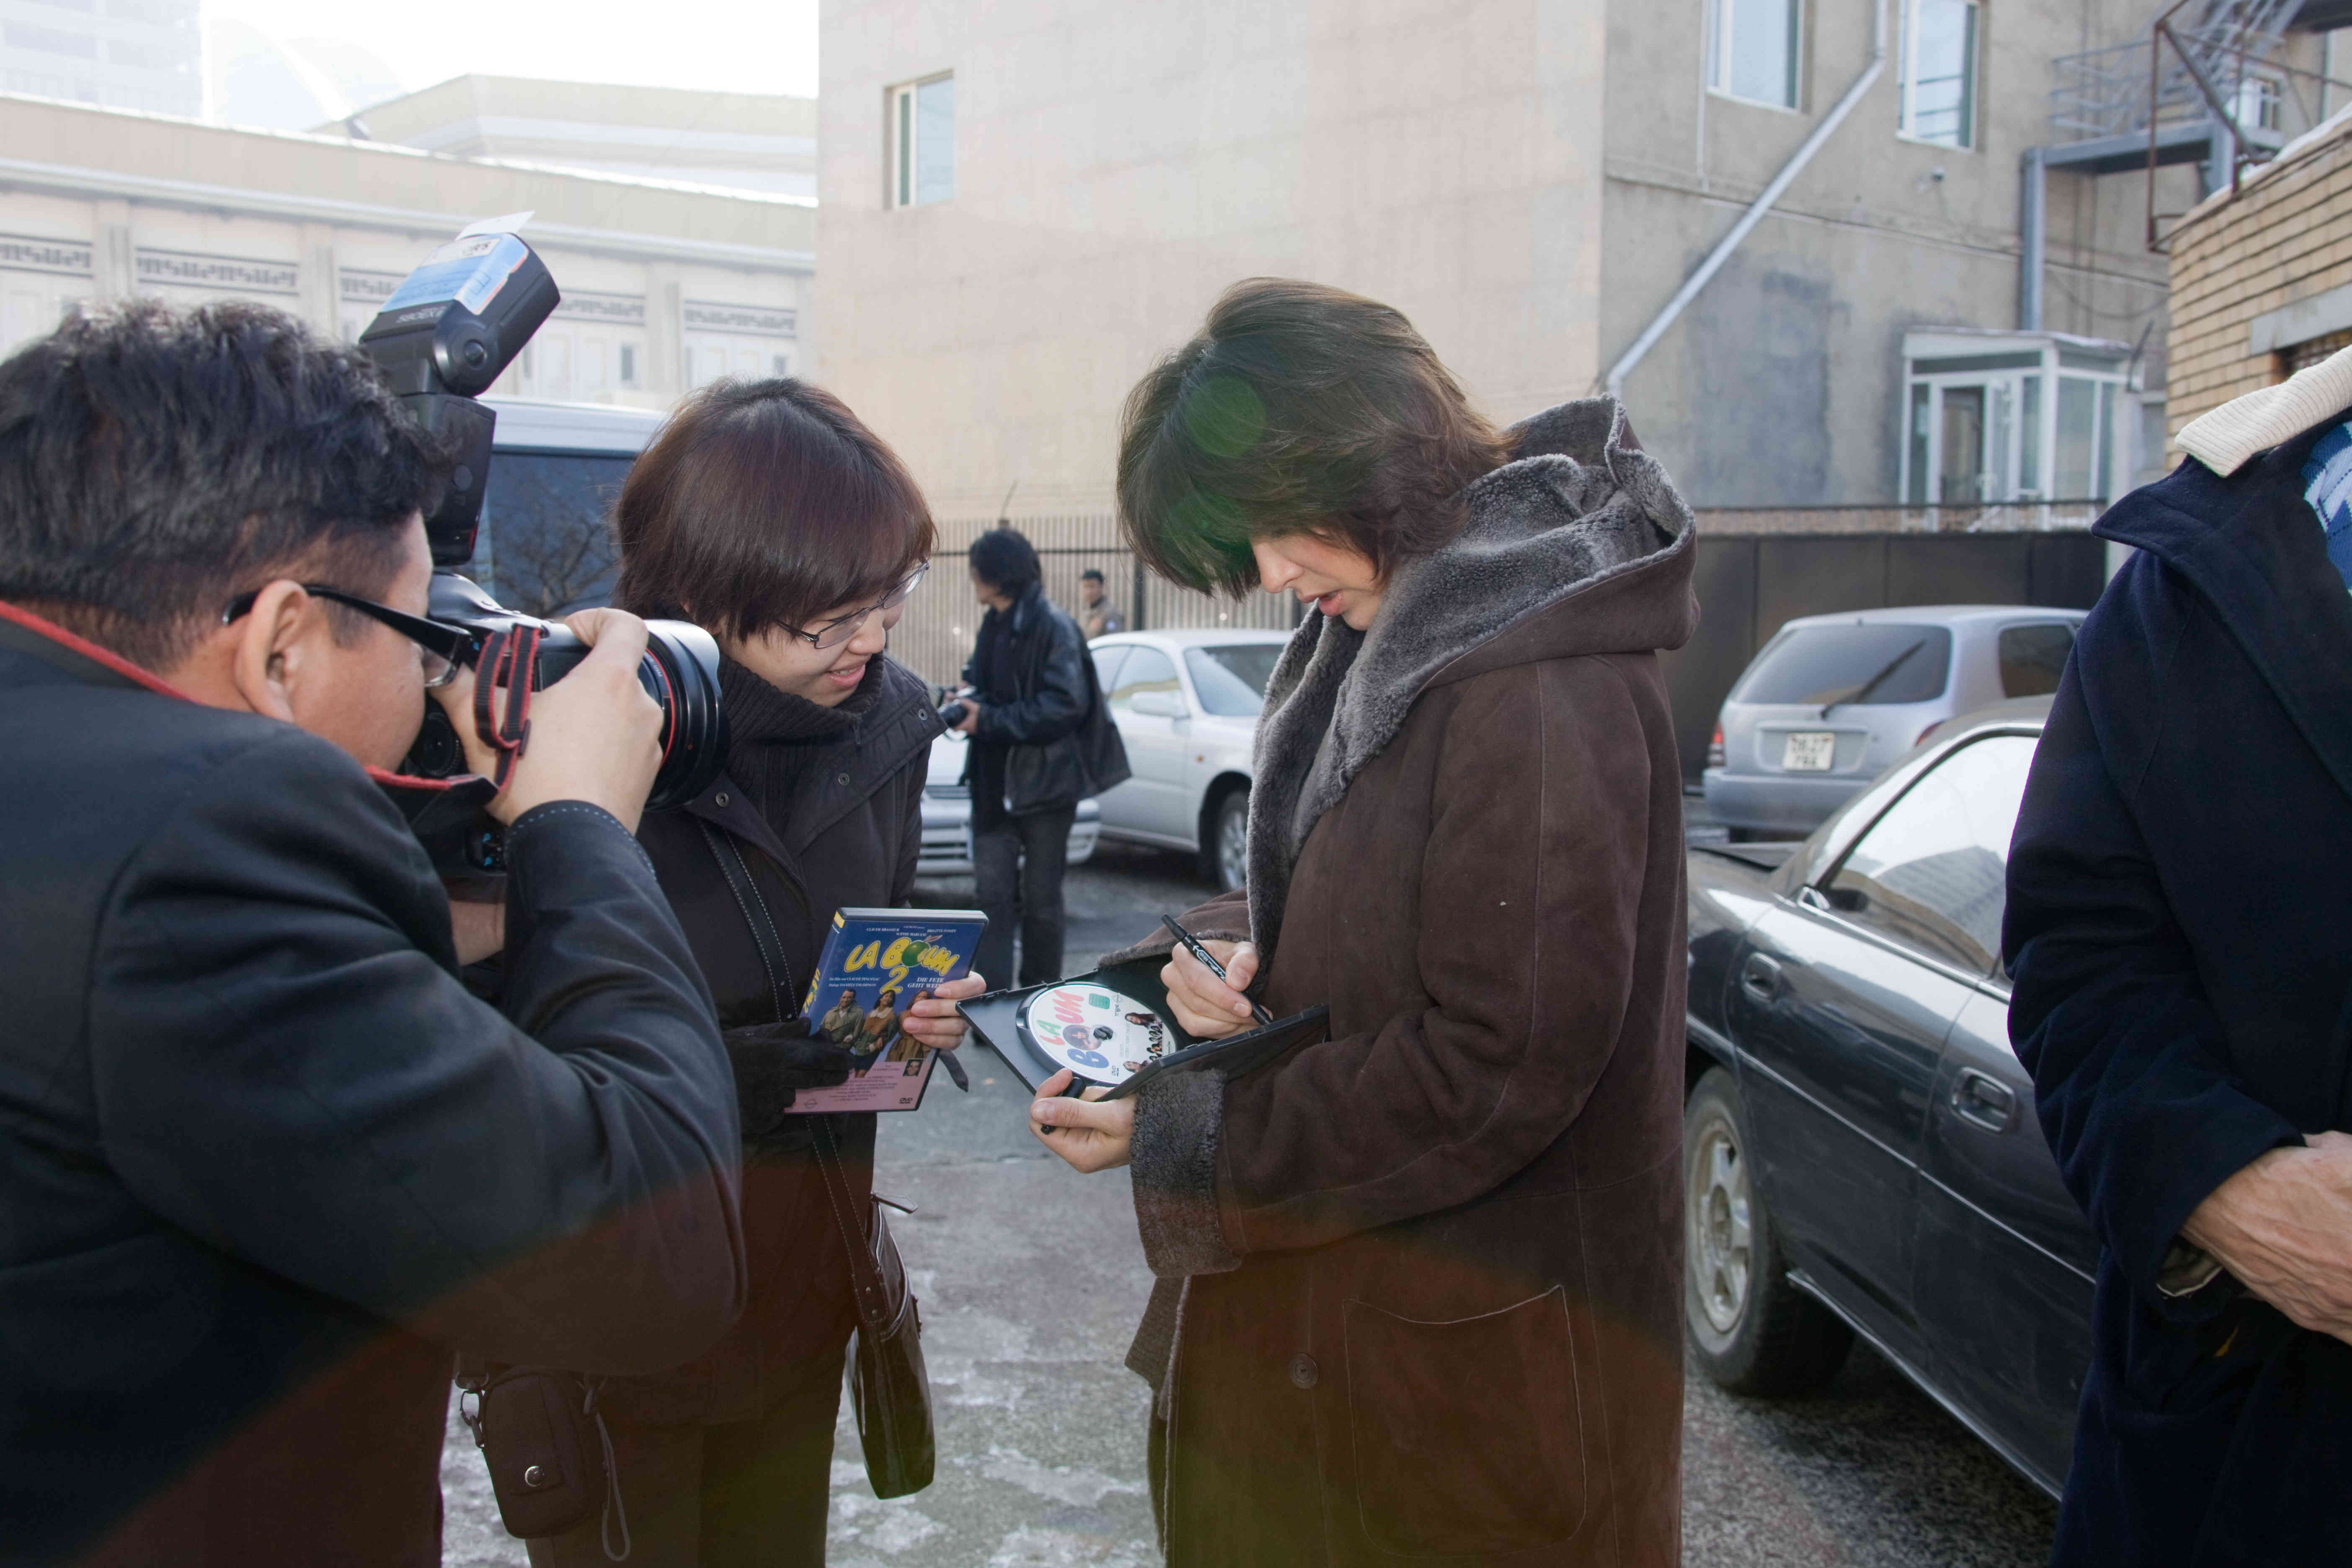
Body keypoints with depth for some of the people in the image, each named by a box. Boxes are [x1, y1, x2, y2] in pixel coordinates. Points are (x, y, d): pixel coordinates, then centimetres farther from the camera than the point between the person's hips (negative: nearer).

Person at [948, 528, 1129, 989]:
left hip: (1045, 781, -6)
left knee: (1041, 898, 5)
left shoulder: (1053, 625, -13)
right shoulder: (994, 625, 12)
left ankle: (1040, 995, 18)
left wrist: (989, 720, -20)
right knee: (992, 891, -1)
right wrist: (971, 699, 0)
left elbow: (1066, 705, -19)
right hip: (994, 783, 6)